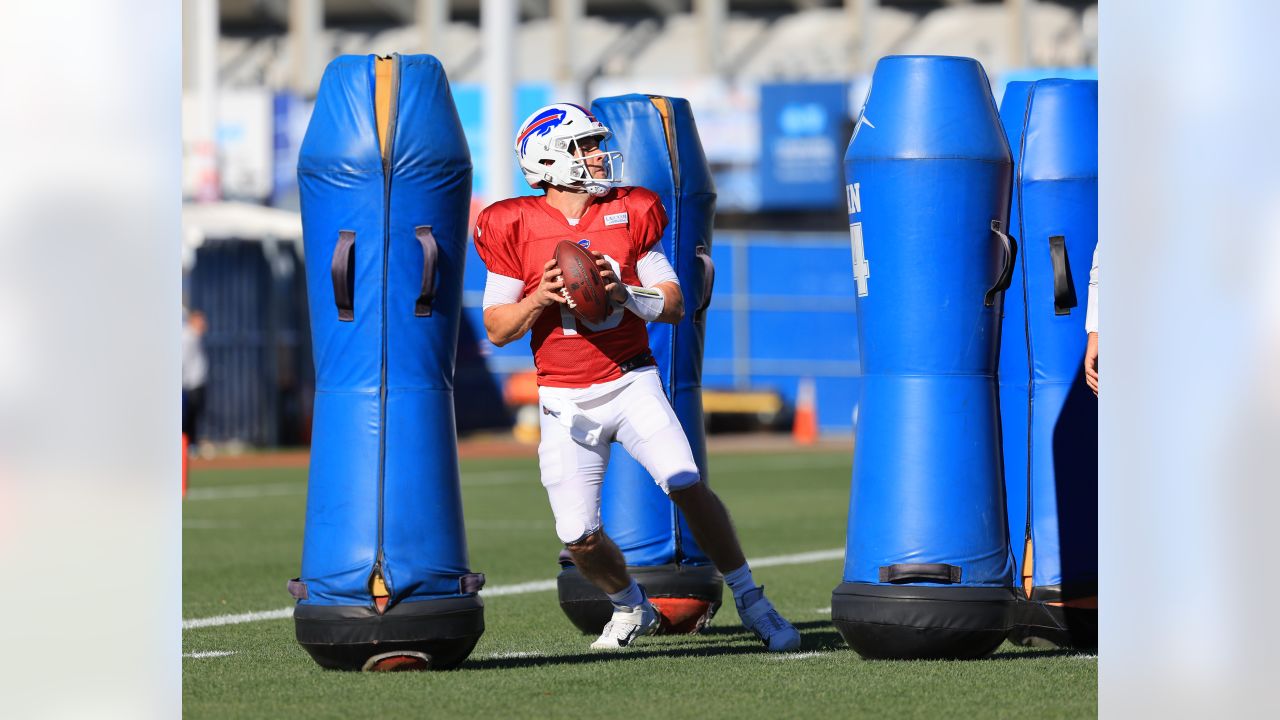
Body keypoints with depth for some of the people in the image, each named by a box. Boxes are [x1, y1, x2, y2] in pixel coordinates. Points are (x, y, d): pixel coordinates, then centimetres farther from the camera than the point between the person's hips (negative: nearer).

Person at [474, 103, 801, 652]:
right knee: (579, 536, -6)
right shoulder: (516, 228, -4)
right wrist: (538, 299, -18)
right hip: (566, 398, 0)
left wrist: (626, 294, -17)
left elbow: (675, 305, 3)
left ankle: (752, 604, -2)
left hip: (631, 381, 0)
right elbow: (497, 329, 0)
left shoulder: (629, 214, 1)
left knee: (687, 486, -18)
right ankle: (631, 608, 24)